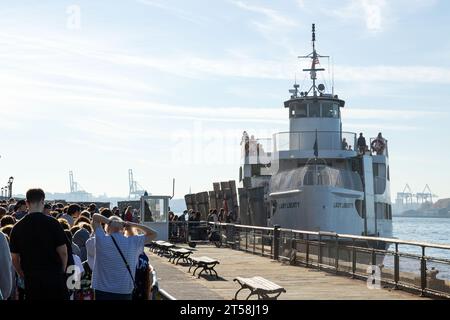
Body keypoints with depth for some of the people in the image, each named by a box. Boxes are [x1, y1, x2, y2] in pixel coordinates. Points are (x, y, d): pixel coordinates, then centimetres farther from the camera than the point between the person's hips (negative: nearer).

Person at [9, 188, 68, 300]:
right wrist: (61, 271, 8)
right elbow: (63, 252, -7)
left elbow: (14, 258, 3)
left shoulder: (18, 227, -1)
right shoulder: (52, 223, -8)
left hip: (31, 280, 2)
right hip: (54, 278, -2)